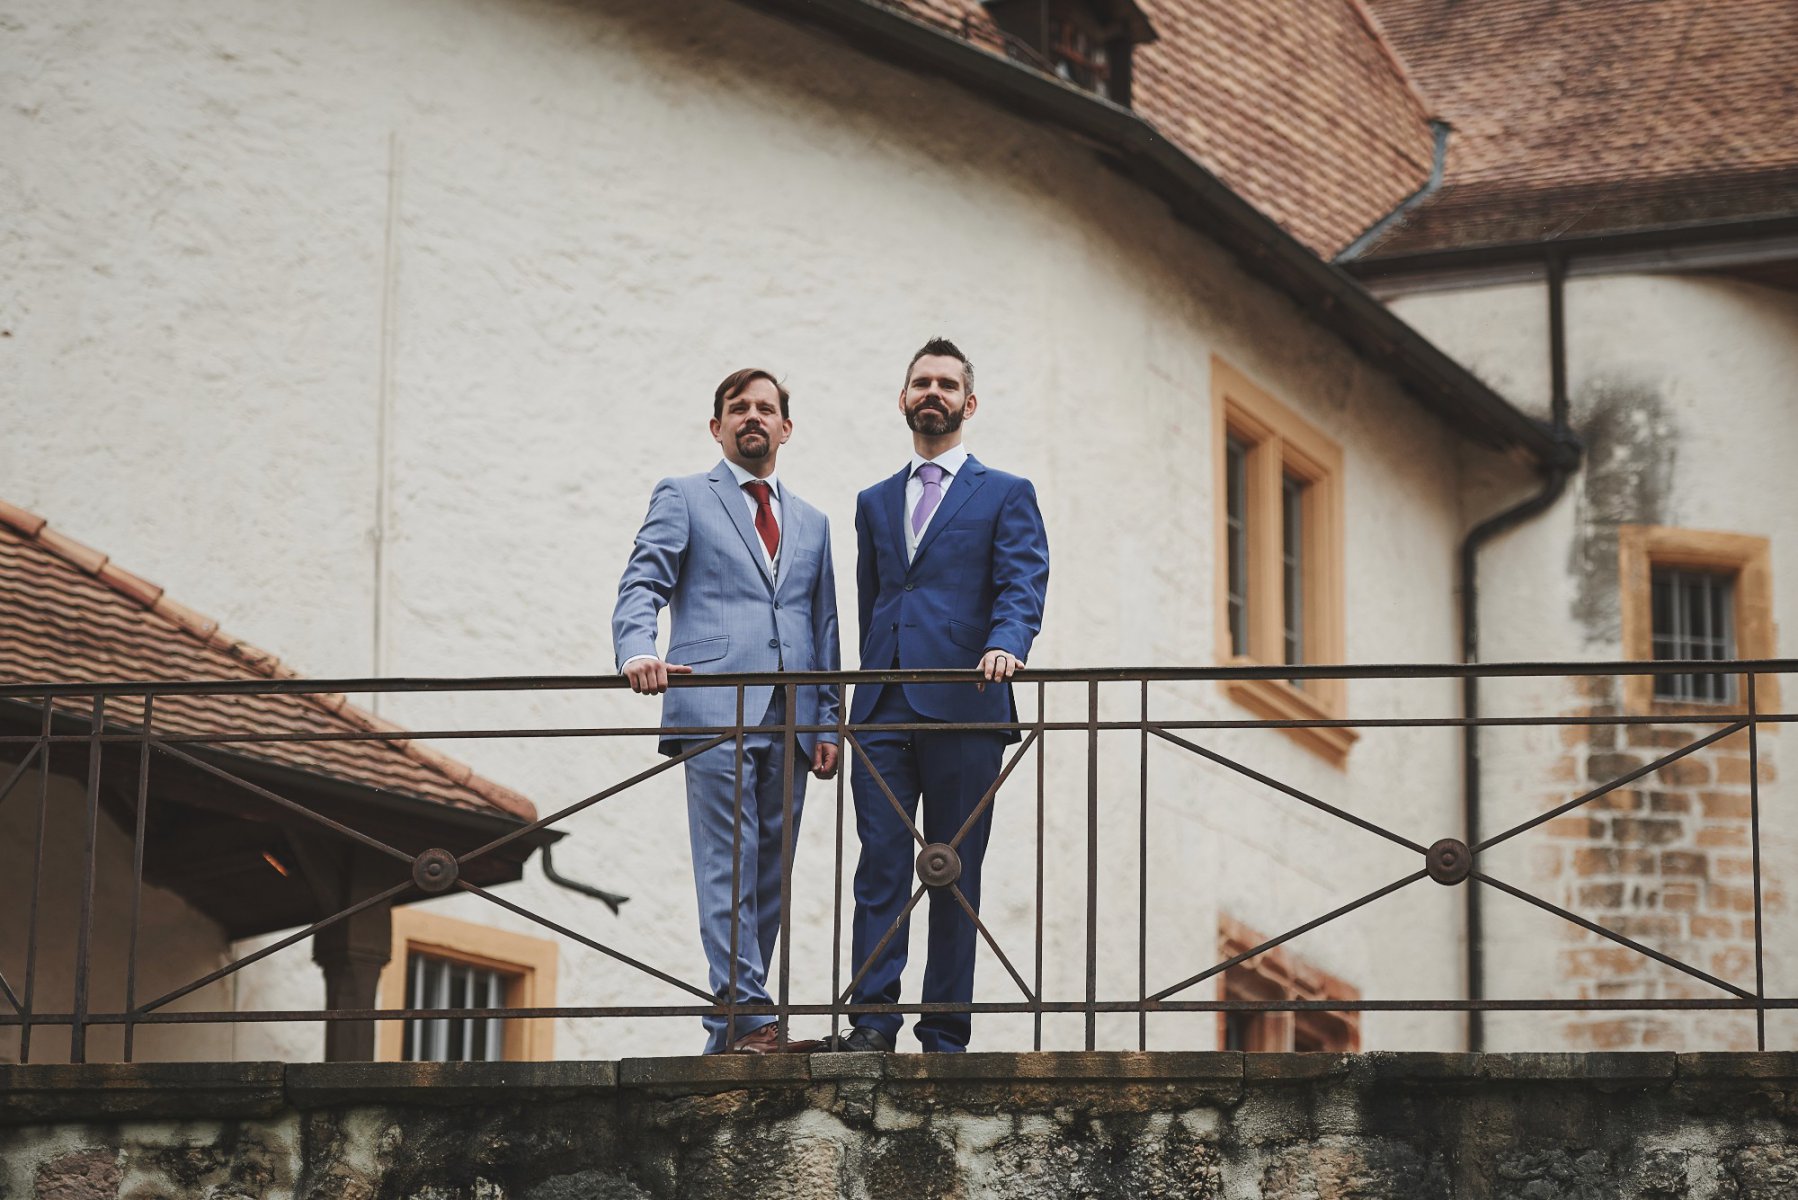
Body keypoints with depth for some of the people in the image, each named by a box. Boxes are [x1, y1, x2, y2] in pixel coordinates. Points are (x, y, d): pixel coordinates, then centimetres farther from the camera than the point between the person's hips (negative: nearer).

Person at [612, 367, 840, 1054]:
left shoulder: (811, 523, 25)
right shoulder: (683, 499, 11)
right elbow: (642, 586, -1)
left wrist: (828, 722, 11)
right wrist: (638, 652, -22)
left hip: (789, 721, 5)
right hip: (715, 709, -5)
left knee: (770, 875, 1)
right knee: (729, 868, -13)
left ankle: (733, 1028, 3)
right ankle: (746, 1015, -19)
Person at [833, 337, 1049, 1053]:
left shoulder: (1006, 496, 10)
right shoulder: (875, 503, 23)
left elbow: (1023, 585, -4)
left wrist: (1005, 643, -24)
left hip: (963, 704, -3)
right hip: (883, 712, 3)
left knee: (955, 874, -1)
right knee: (881, 867, -6)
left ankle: (945, 1036, 1)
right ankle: (872, 1023, -8)